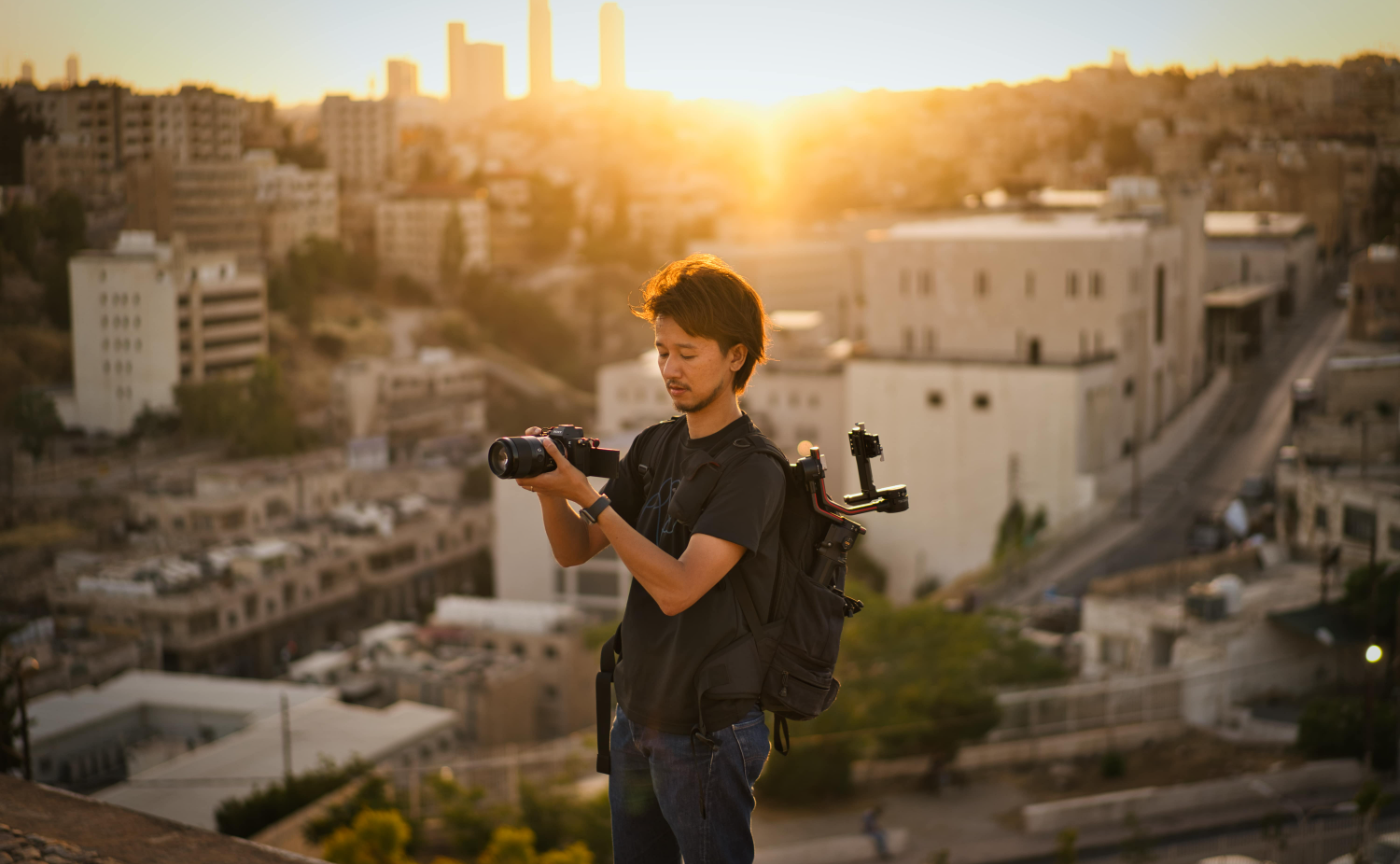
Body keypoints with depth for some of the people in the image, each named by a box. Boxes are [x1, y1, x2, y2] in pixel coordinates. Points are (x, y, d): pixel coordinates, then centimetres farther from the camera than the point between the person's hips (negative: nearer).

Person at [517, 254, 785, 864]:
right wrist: (548, 487, -13)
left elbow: (676, 588, -26)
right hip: (635, 716, 7)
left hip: (706, 732, -7)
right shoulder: (655, 446, 6)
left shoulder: (753, 471, -17)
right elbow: (575, 551, 7)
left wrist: (586, 495, -26)